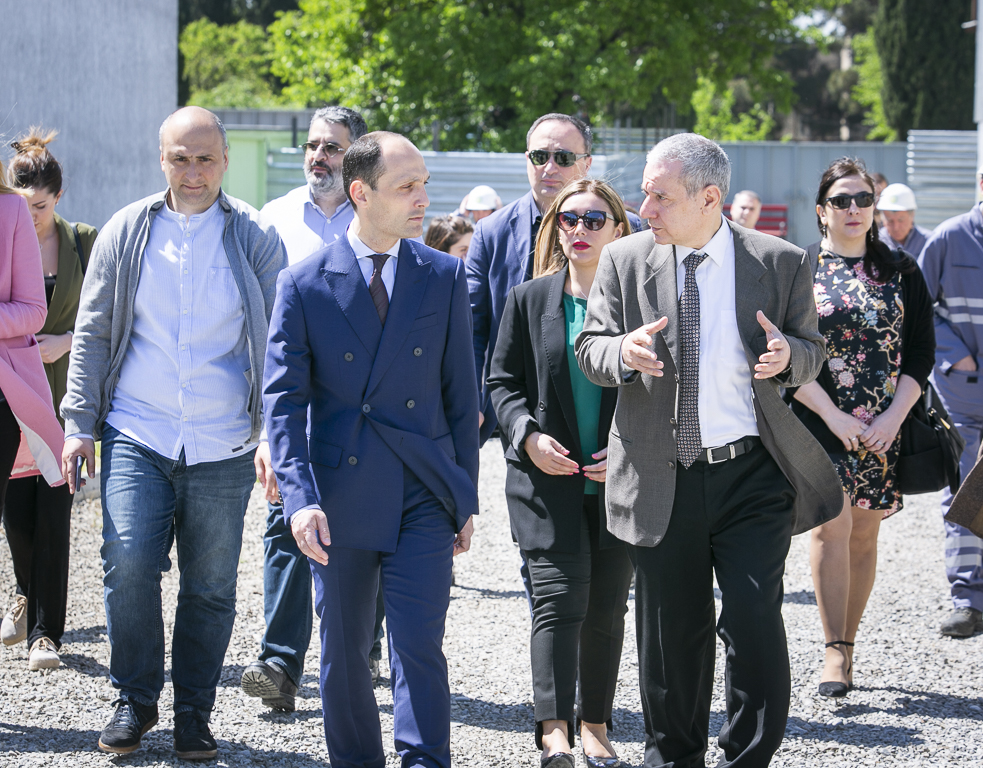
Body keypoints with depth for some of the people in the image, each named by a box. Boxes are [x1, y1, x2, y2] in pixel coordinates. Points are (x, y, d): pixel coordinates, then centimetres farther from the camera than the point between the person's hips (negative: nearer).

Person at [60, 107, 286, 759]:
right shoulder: (127, 233, 7)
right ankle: (136, 699, 6)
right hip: (136, 435, 0)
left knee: (211, 587, 4)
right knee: (129, 563, -13)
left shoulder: (255, 240, 4)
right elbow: (92, 333, 11)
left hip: (223, 447, 0)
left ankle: (194, 713, 18)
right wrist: (79, 423, 4)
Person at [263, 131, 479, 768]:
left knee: (419, 646, -7)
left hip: (424, 498, 0)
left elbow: (460, 393, 7)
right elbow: (283, 397, -4)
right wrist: (300, 497, -16)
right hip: (340, 496, 0)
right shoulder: (305, 284, -2)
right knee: (343, 654, 10)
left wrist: (465, 496, 5)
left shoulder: (445, 276, 3)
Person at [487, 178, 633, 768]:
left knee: (607, 606, 8)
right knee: (559, 597, -12)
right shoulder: (530, 299, 5)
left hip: (621, 478, 1)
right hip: (550, 475, -1)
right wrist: (528, 434, -11)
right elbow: (503, 380, 6)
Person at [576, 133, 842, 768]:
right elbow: (590, 352, 5)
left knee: (755, 624, -7)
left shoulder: (781, 263, 0)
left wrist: (787, 356, -16)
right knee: (670, 632, 10)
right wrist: (624, 352, -18)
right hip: (661, 481, 2)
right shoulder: (625, 260, 4)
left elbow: (811, 353, 9)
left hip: (752, 477, -1)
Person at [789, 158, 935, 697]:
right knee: (832, 527, -15)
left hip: (884, 428, 3)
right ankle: (835, 653, -15)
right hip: (819, 423, -3)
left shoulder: (901, 272, 9)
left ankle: (847, 643, 18)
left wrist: (895, 415, -7)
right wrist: (830, 414, -12)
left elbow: (921, 352, 6)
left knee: (864, 534, 6)